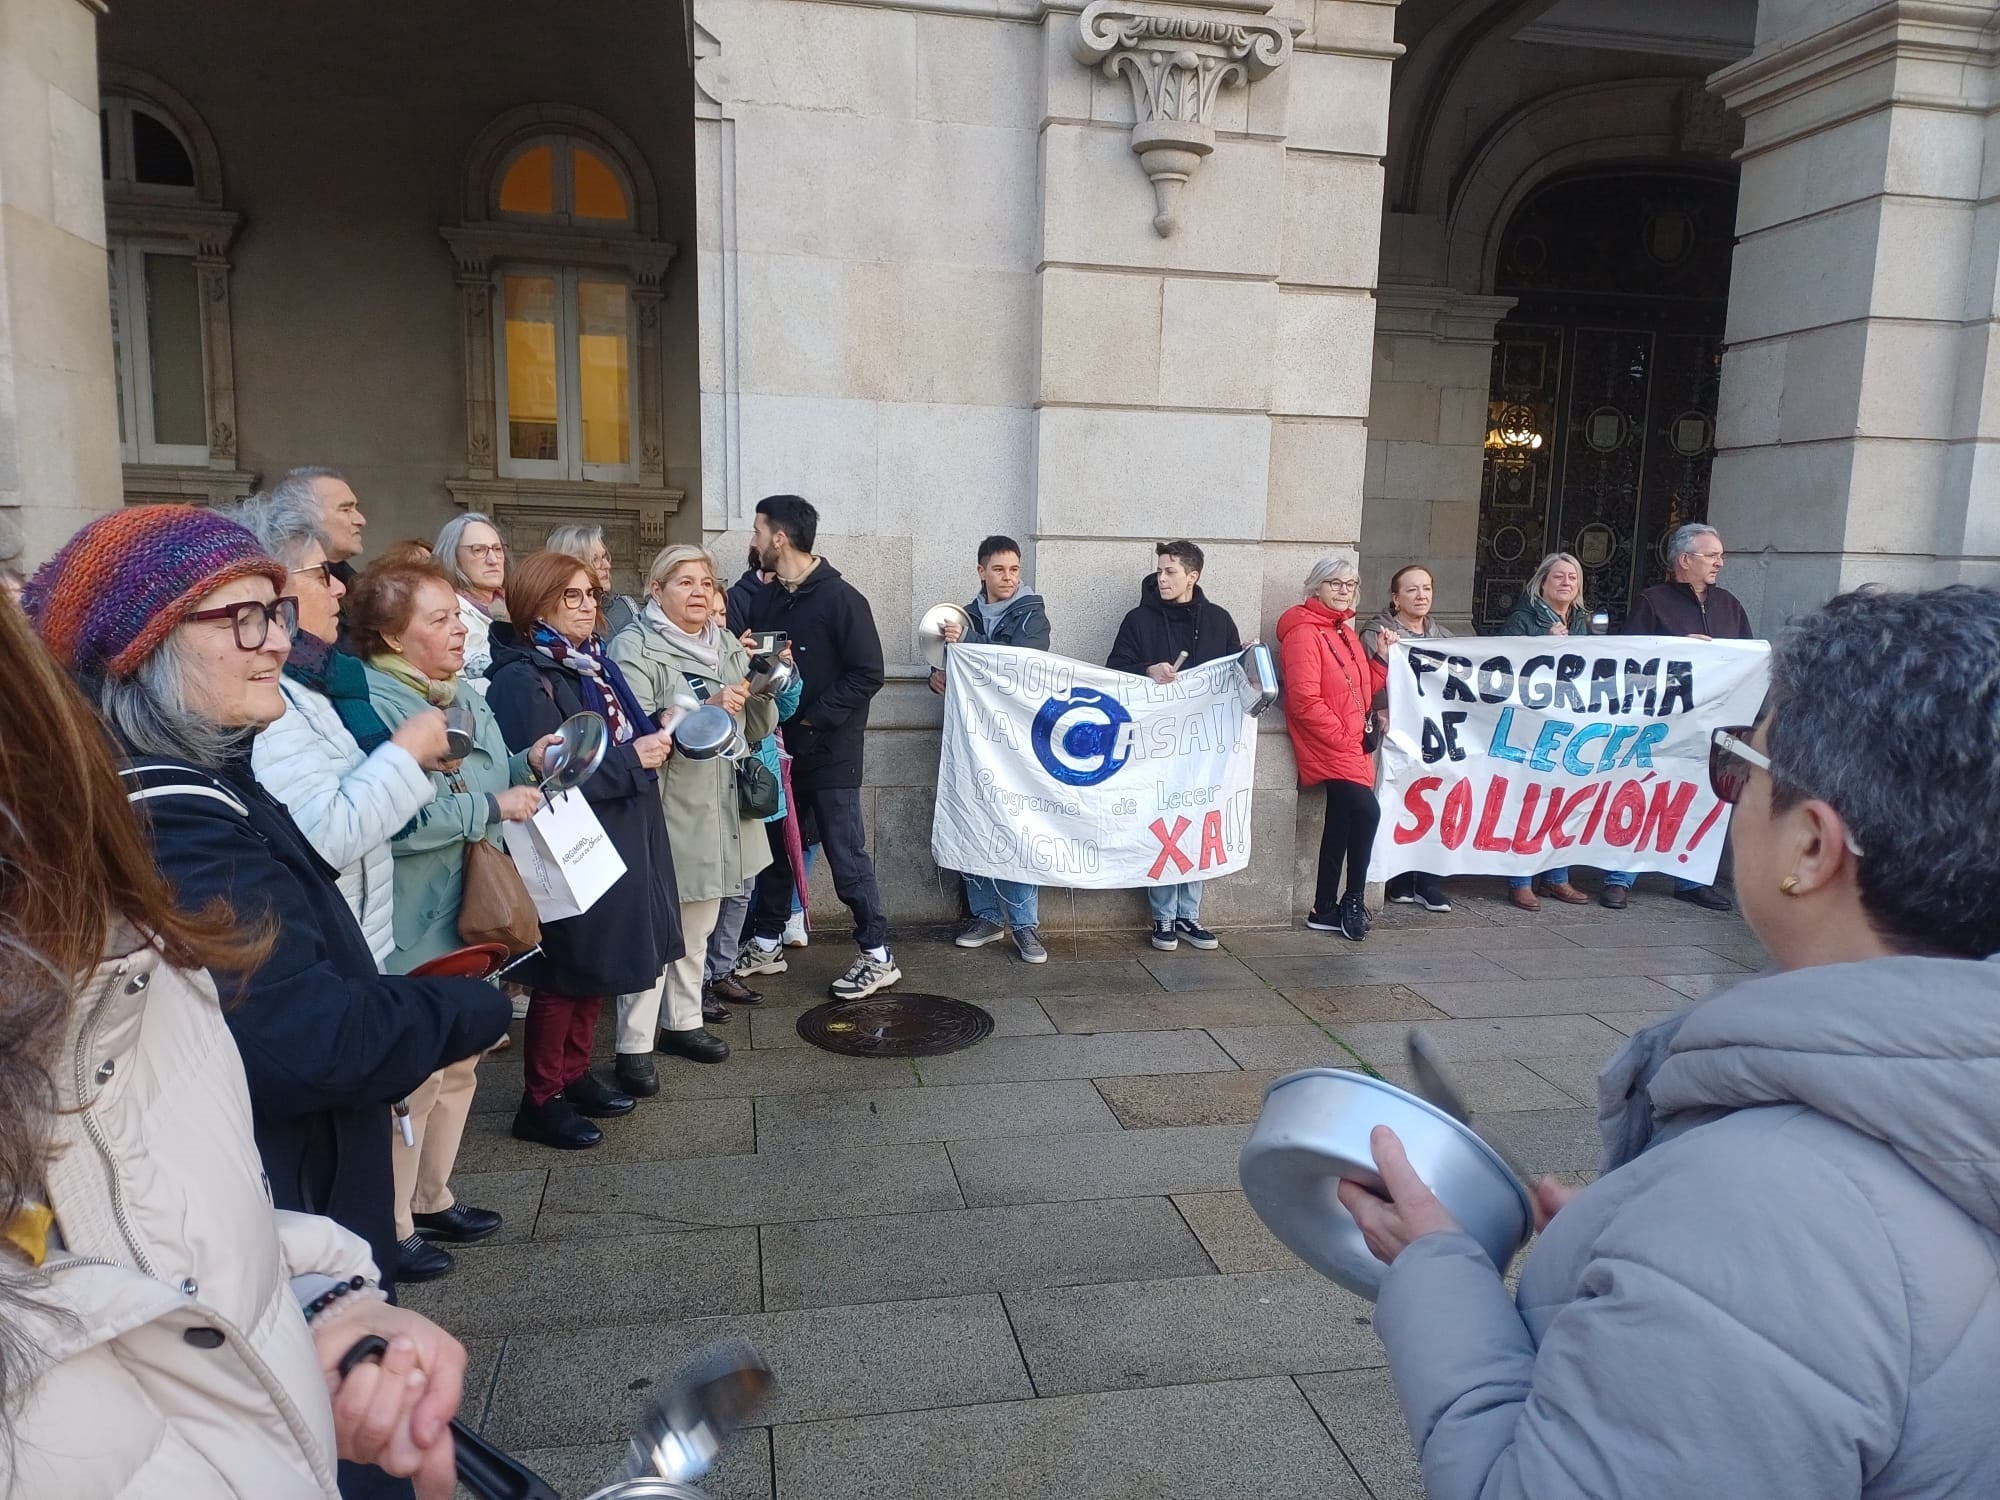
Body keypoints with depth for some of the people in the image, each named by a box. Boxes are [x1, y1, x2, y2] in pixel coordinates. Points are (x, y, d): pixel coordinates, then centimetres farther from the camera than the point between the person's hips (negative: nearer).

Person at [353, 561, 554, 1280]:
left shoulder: (462, 696, 10)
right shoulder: (374, 706, -18)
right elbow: (395, 820, -29)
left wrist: (526, 765, 3)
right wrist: (493, 807, -22)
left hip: (468, 921, 9)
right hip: (414, 932, -9)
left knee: (458, 1063, 19)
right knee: (413, 1076, 2)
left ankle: (431, 1198, 37)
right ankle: (393, 1227, 19)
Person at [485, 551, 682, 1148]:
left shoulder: (591, 665, 11)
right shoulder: (522, 680, -16)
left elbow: (622, 736, 19)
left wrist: (654, 737, -2)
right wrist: (632, 758, -19)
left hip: (615, 844, 9)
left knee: (594, 970, 17)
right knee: (564, 976, 2)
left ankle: (575, 1075, 32)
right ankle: (540, 1101, 16)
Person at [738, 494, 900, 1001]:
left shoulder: (840, 598, -12)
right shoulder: (763, 599, 8)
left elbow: (868, 674, -14)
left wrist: (815, 718, -16)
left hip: (829, 753, -7)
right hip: (778, 746, 7)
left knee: (847, 856, -2)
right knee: (773, 849, 15)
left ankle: (877, 955, 8)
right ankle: (765, 945, 30)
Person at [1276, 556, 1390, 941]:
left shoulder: (1345, 631, 17)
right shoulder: (1304, 633, -10)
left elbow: (1363, 690, 18)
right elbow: (1305, 701, -17)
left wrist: (1382, 656, 5)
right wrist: (1343, 739, -15)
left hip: (1349, 745, 9)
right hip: (1327, 746, -9)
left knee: (1341, 820, 9)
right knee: (1366, 811, -19)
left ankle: (1325, 910, 18)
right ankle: (1353, 902, -2)